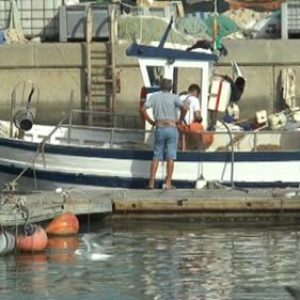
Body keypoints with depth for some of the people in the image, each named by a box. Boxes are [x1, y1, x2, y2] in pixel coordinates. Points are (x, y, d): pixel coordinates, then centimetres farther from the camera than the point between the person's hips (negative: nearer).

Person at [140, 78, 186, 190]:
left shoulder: (154, 96, 6)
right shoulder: (173, 97, 0)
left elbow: (143, 109, -4)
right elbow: (183, 108, -15)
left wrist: (151, 122, 6)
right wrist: (180, 119, 2)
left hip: (159, 129, 2)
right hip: (172, 128, -2)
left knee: (156, 156, 9)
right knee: (170, 157, 1)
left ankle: (151, 182, 5)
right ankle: (168, 183, -1)